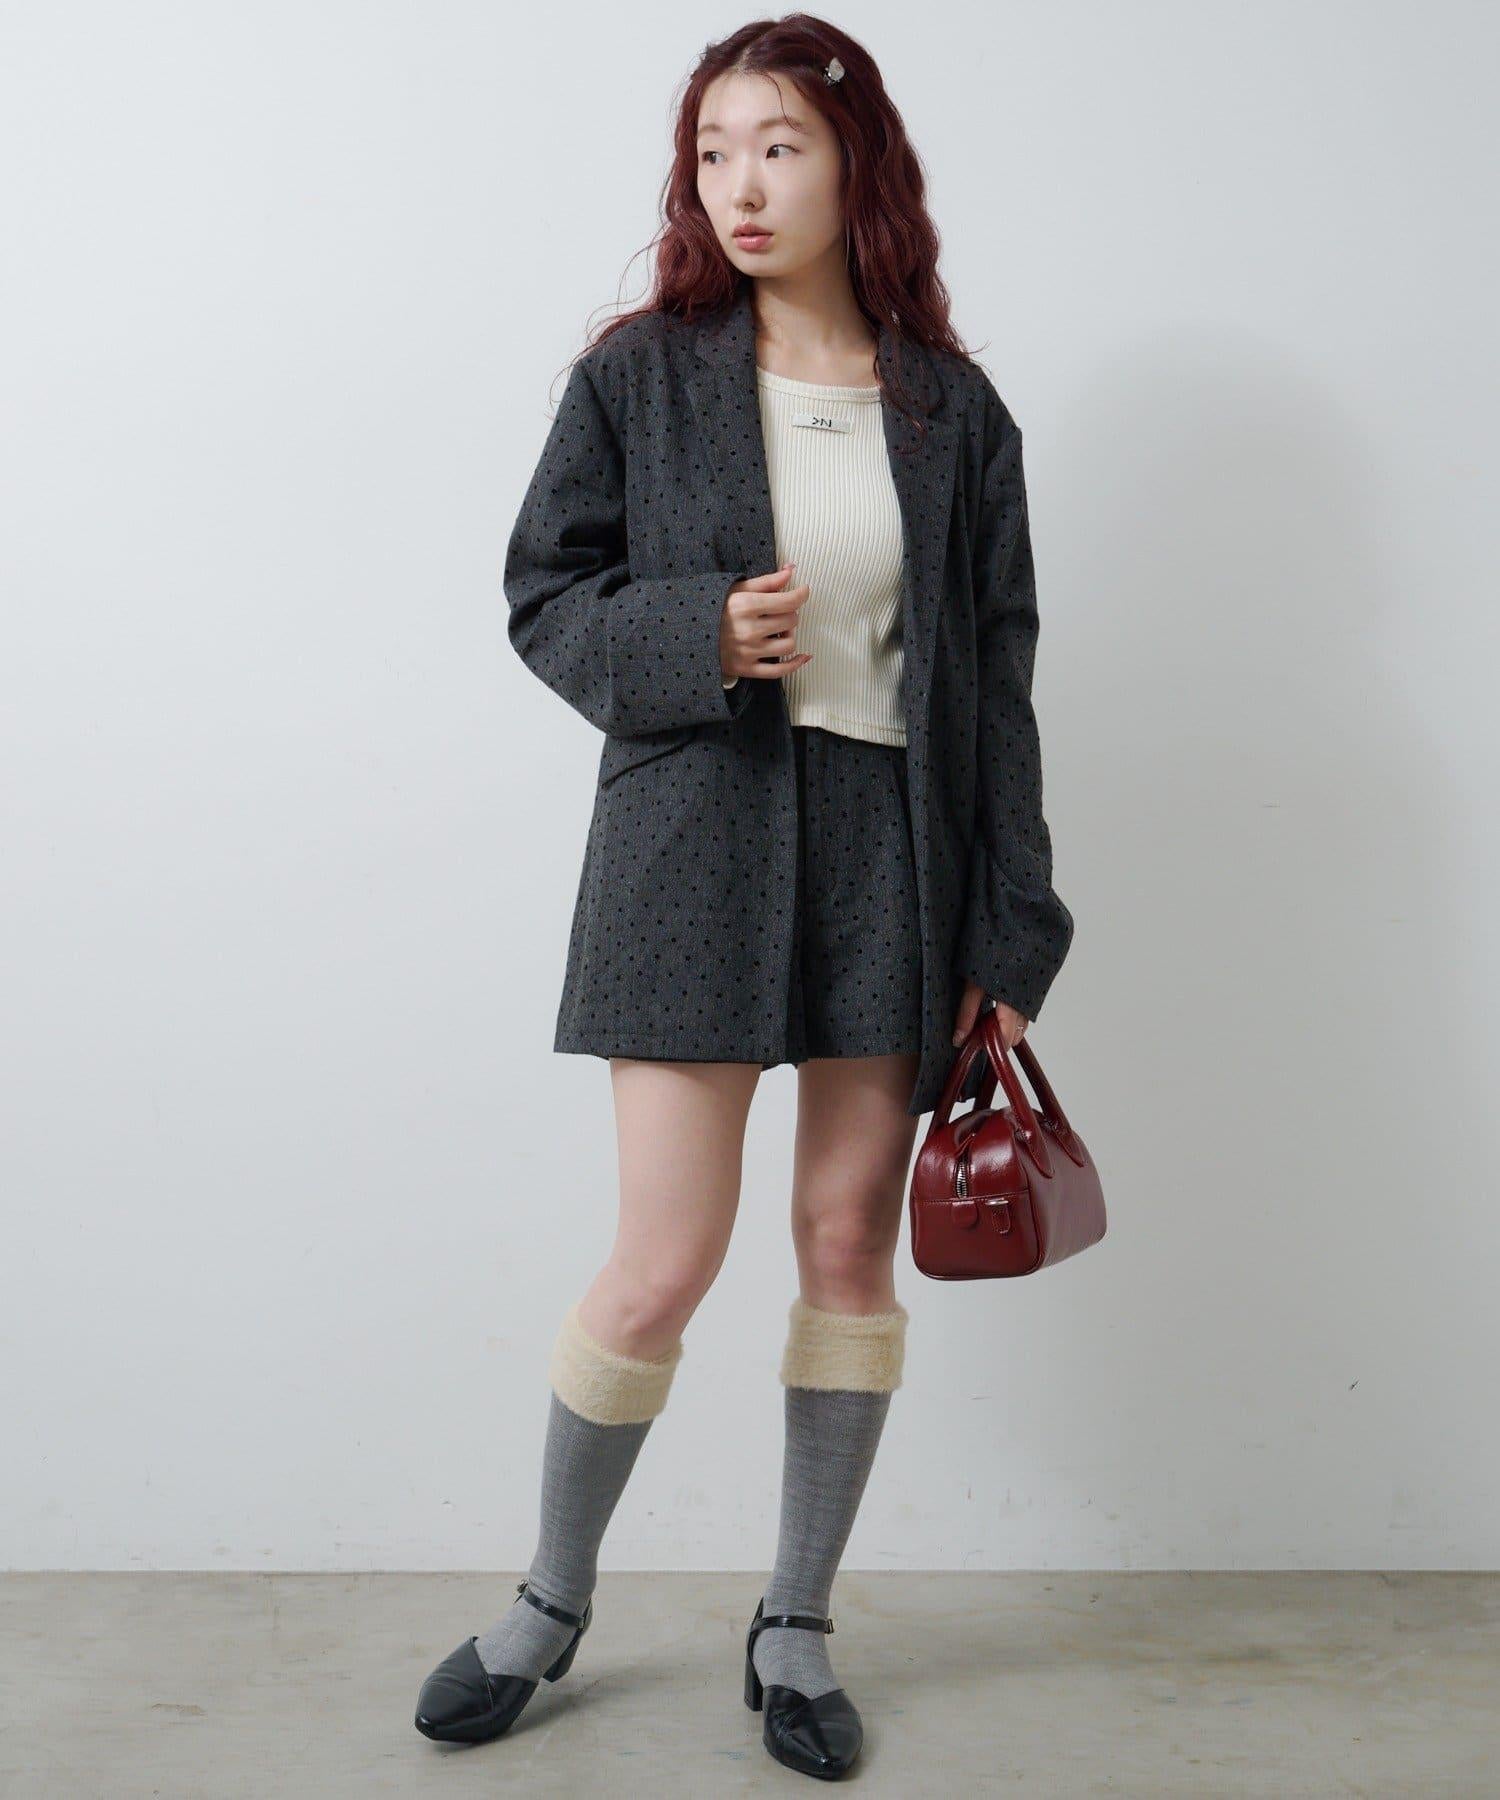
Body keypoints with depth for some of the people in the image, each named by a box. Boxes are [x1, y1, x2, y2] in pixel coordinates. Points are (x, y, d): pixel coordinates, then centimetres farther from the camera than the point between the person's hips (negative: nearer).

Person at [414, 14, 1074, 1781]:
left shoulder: (952, 410, 7)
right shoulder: (642, 374, 4)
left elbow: (996, 677, 6)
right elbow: (544, 594, 6)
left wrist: (1007, 934, 1)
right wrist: (692, 639, -15)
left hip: (893, 844, 2)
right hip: (697, 838, -2)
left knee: (852, 1247, 7)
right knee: (663, 1265, -4)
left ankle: (796, 1625, 26)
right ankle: (550, 1601, 23)